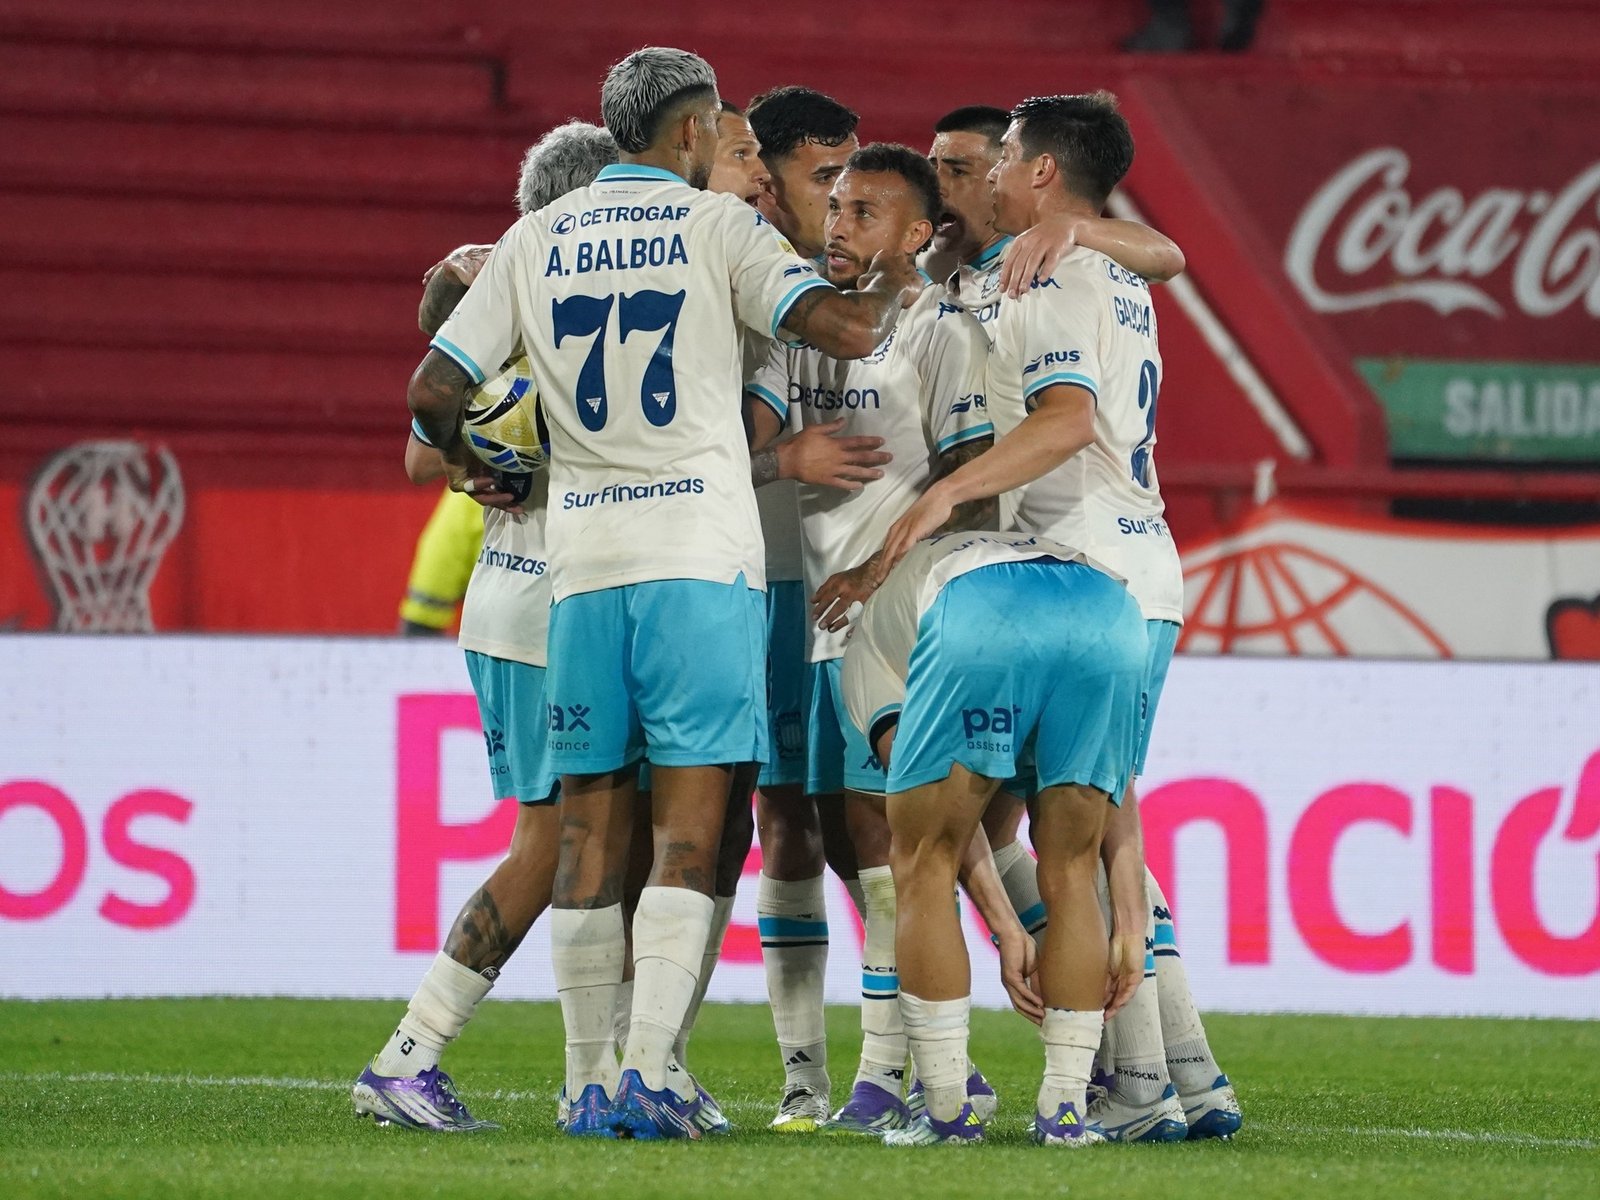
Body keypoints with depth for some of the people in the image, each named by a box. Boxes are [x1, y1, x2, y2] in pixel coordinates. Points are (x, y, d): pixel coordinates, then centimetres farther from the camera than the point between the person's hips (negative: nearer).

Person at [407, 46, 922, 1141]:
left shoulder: (535, 241, 10)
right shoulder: (717, 226, 0)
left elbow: (434, 392, 8)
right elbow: (844, 330, -11)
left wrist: (478, 468, 28)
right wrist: (897, 286, 11)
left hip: (581, 558, 3)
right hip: (702, 557, -3)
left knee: (592, 825, 7)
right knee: (691, 825, -4)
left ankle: (590, 1083, 7)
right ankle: (650, 1072, -15)